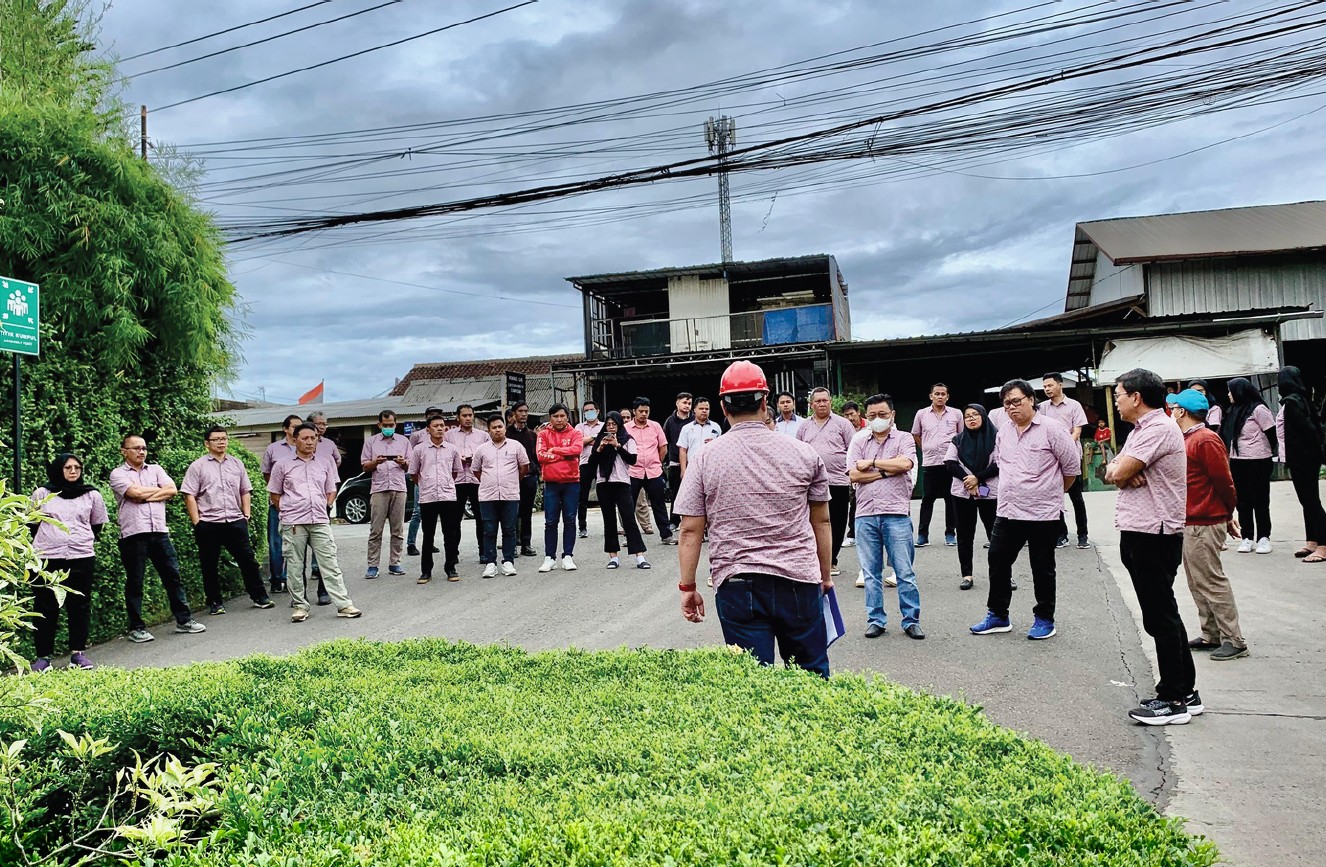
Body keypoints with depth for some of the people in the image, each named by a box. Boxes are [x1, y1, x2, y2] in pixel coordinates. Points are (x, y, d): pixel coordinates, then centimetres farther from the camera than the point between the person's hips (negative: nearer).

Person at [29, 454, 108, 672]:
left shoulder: (92, 496, 7)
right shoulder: (42, 494, 6)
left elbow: (97, 525, 17)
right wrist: (43, 543, 15)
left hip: (81, 558, 0)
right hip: (45, 559, 0)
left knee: (79, 606, 4)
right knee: (44, 608, 2)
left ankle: (78, 653, 12)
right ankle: (43, 656, 9)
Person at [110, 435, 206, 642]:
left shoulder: (155, 469, 15)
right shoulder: (118, 474, 2)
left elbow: (172, 490, 1)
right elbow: (135, 493, -14)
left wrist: (145, 496, -7)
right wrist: (158, 490, 2)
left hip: (159, 532, 4)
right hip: (133, 534, -4)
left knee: (173, 576, 6)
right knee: (134, 583, 4)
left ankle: (183, 620, 13)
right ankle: (136, 628, 13)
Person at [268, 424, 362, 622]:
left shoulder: (325, 464, 12)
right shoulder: (282, 465, 4)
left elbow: (331, 491, 20)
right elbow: (274, 494, 9)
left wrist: (323, 508, 7)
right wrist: (288, 513, 4)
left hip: (320, 522, 2)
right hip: (293, 524, -2)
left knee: (330, 564, -1)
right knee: (295, 567, 3)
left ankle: (343, 605, -1)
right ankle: (299, 606, 15)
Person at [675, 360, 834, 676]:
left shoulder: (705, 459, -2)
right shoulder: (803, 454, 2)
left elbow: (691, 530, -3)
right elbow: (821, 521, 8)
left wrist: (687, 586, 6)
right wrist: (825, 575, 19)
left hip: (736, 582, -1)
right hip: (799, 580, 1)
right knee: (812, 674, 14)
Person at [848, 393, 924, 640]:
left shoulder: (904, 439, 8)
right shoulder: (858, 442, 12)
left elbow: (905, 463, -13)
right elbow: (854, 475, -1)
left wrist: (870, 463, -4)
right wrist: (888, 471, -6)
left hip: (896, 513, -2)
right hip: (865, 514, 2)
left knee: (904, 571, 1)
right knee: (871, 573, 7)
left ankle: (911, 620, 11)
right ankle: (876, 620, 16)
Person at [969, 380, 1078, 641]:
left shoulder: (1051, 429, -11)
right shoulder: (1003, 432, 8)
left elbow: (1072, 466, -5)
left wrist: (1053, 492, 7)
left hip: (1042, 513, -6)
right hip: (1007, 511, 6)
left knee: (1042, 568, 7)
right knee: (998, 562, 8)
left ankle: (1044, 619, 20)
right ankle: (998, 616, 20)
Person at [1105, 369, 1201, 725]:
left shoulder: (1158, 429, -16)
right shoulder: (1140, 430, 17)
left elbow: (1120, 473, -20)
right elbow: (1112, 472, 11)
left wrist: (1122, 472, 1)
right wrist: (1123, 473, -10)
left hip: (1153, 534, -10)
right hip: (1138, 533, 10)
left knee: (1160, 617, -3)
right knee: (1162, 616, 15)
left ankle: (1174, 700, 6)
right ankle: (1185, 692, 25)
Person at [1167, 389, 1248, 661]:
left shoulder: (1205, 440, -16)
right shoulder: (1187, 439, 15)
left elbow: (1224, 481, -15)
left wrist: (1227, 515, -3)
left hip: (1204, 525, -10)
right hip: (1190, 523, 10)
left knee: (1212, 582, -6)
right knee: (1198, 584, 14)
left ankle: (1234, 641, 1)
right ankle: (1212, 636, 22)